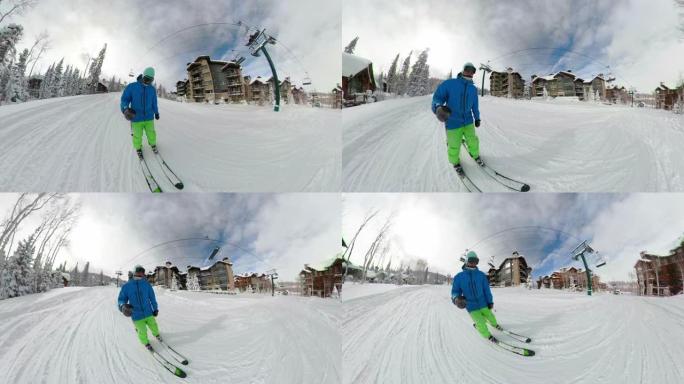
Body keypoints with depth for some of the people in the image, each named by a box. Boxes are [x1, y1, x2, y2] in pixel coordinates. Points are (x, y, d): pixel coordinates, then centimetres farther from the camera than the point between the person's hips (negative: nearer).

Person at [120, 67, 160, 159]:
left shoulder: (152, 89, 1)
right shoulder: (131, 87, -11)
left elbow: (154, 102, 14)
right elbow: (124, 99, -9)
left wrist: (156, 112, 24)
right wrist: (125, 109, -28)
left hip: (149, 118, 3)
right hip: (136, 119, -2)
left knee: (151, 133, 14)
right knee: (137, 136, 9)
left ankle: (153, 144, 44)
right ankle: (138, 148, 37)